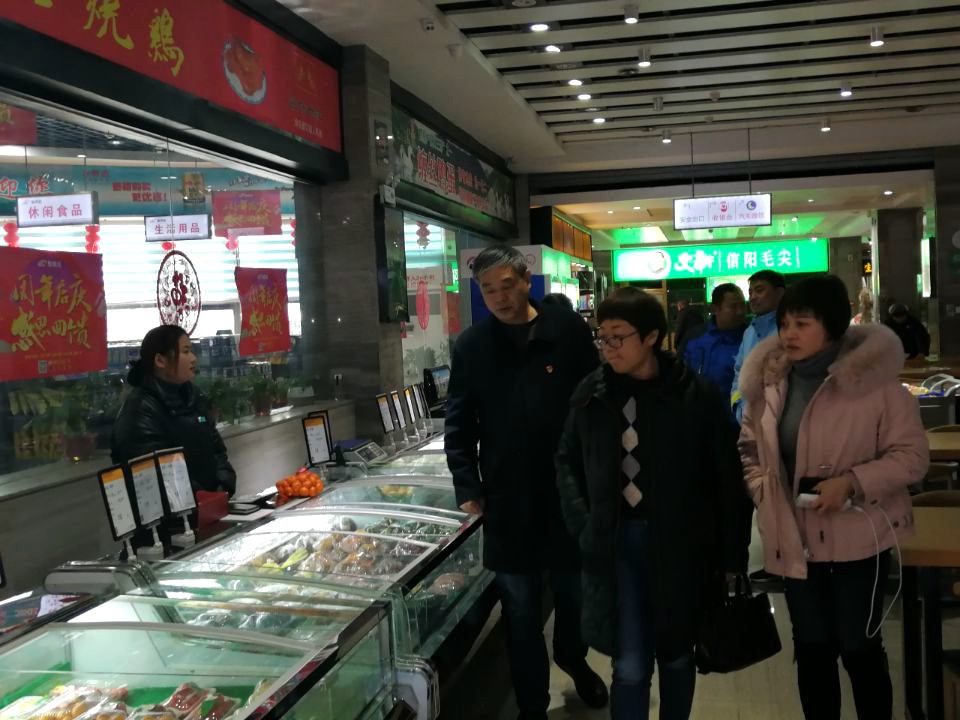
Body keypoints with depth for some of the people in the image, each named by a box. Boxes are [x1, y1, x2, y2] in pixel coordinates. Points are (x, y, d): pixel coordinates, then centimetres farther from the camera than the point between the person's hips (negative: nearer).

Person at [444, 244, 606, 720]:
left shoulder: (569, 331, -4)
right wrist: (467, 488, -4)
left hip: (571, 491, 0)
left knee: (576, 592, 19)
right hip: (507, 499, 0)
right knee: (521, 613, 9)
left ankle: (572, 658, 48)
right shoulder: (471, 346, -1)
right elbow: (459, 425, 3)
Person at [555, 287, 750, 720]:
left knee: (676, 656, 17)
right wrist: (583, 525, 0)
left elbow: (728, 479, -5)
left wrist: (732, 556, -4)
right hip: (618, 542, 1)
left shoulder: (698, 395, -9)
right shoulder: (592, 393, -1)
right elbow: (567, 461, 10)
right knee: (630, 666, 0)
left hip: (681, 544, -1)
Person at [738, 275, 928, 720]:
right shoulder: (767, 381, 1)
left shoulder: (873, 378, -14)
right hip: (794, 538, 4)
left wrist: (852, 482, -23)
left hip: (857, 536, -4)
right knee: (811, 648, 16)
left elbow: (912, 454, -11)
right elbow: (749, 447, 14)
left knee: (860, 649, 8)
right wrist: (764, 492, -1)